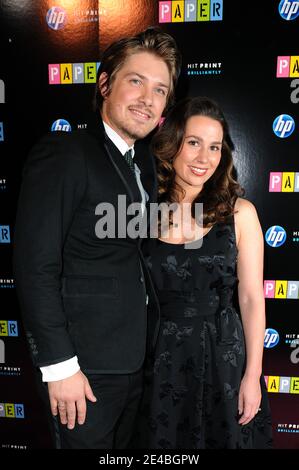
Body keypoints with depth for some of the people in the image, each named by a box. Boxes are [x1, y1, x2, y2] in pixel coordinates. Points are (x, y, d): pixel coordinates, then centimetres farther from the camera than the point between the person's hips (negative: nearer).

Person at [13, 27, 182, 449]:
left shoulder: (144, 161, 8)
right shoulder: (63, 153, -16)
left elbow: (136, 252, 9)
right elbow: (35, 267, -19)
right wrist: (59, 365, -18)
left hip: (136, 359, 8)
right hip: (87, 364, -7)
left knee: (124, 447, 24)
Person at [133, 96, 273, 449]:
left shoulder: (240, 213, -8)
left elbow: (251, 300, -5)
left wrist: (253, 375, -4)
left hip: (223, 357, -1)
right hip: (160, 360, 1)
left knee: (224, 437, 18)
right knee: (162, 441, 19)